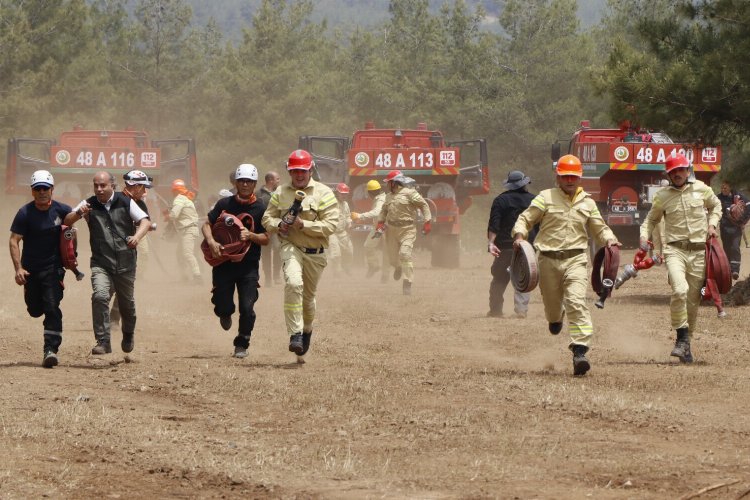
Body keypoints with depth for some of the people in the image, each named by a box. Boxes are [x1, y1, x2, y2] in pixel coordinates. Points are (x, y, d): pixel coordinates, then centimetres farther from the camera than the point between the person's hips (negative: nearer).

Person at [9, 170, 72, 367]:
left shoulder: (61, 210, -5)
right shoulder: (25, 213, -10)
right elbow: (14, 241, -13)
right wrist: (18, 268, -23)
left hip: (53, 267, 0)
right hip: (31, 268, 0)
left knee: (52, 308, -13)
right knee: (35, 310, 9)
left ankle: (50, 350, -11)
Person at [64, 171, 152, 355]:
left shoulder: (126, 202, -1)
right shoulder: (89, 205, 1)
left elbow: (145, 221, -7)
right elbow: (66, 221, -3)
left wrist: (137, 236, -28)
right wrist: (78, 214, -25)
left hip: (126, 263, 1)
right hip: (101, 263, -1)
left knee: (127, 303, 14)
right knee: (100, 296, -23)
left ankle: (128, 335, 43)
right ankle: (103, 342, -20)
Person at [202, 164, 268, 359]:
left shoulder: (260, 208, 1)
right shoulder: (224, 204, 4)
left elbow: (266, 239, 1)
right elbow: (207, 225, 8)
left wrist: (250, 236, -19)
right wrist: (211, 242, -11)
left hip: (249, 264, -1)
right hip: (223, 263, 1)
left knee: (247, 308, -9)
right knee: (223, 306, 0)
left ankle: (242, 345, 11)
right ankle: (226, 313, 38)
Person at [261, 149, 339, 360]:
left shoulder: (323, 193, -5)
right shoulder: (281, 192, 5)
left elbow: (330, 225, -12)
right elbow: (267, 218, 11)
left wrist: (303, 224, -22)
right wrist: (279, 224, -12)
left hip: (315, 253, 0)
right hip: (291, 246, 0)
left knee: (308, 295, 14)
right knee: (294, 283, -28)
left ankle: (307, 330, 44)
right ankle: (295, 334, -28)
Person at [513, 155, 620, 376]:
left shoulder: (587, 203, 12)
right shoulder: (546, 198, 4)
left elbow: (599, 228, 20)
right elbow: (525, 219, 3)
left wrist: (609, 239, -1)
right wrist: (519, 235, -17)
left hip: (575, 259, 0)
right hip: (549, 260, 0)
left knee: (577, 301, -18)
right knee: (552, 303, 11)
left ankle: (580, 351, -25)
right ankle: (556, 317, 52)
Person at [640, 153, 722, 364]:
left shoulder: (701, 189, 7)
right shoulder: (662, 196, 4)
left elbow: (715, 205, 25)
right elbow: (651, 219, 17)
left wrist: (712, 224, 8)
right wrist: (644, 235, -2)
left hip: (699, 251, 2)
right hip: (675, 249, -2)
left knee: (693, 299, 5)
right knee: (679, 290, -26)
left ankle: (686, 343, 19)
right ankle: (682, 339, -16)